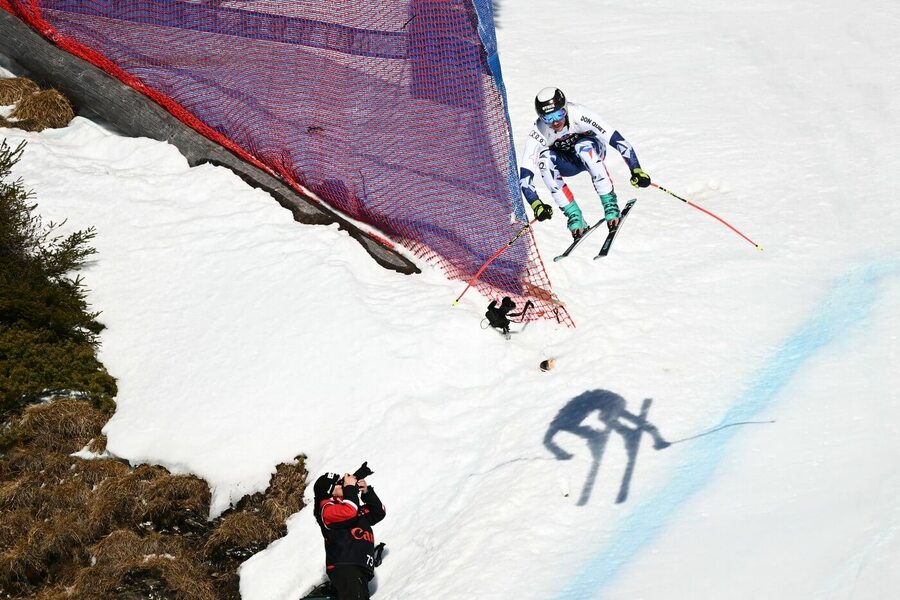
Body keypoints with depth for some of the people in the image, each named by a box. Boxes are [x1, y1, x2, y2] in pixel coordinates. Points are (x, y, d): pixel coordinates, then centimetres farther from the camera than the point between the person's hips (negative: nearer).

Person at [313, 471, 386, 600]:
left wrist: (367, 492, 12)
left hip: (360, 569, 9)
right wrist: (351, 487, -5)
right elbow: (349, 512, -20)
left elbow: (378, 513, 25)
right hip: (344, 568, -9)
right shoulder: (327, 508, -1)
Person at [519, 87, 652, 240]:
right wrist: (536, 205, -46)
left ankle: (610, 204, -26)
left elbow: (616, 139, -36)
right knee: (544, 158, -31)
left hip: (592, 154, -2)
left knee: (583, 146, -36)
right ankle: (574, 216, -25)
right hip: (567, 164, 2)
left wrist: (636, 170, -46)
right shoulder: (537, 134, -29)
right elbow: (524, 175, -32)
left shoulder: (579, 115, -33)